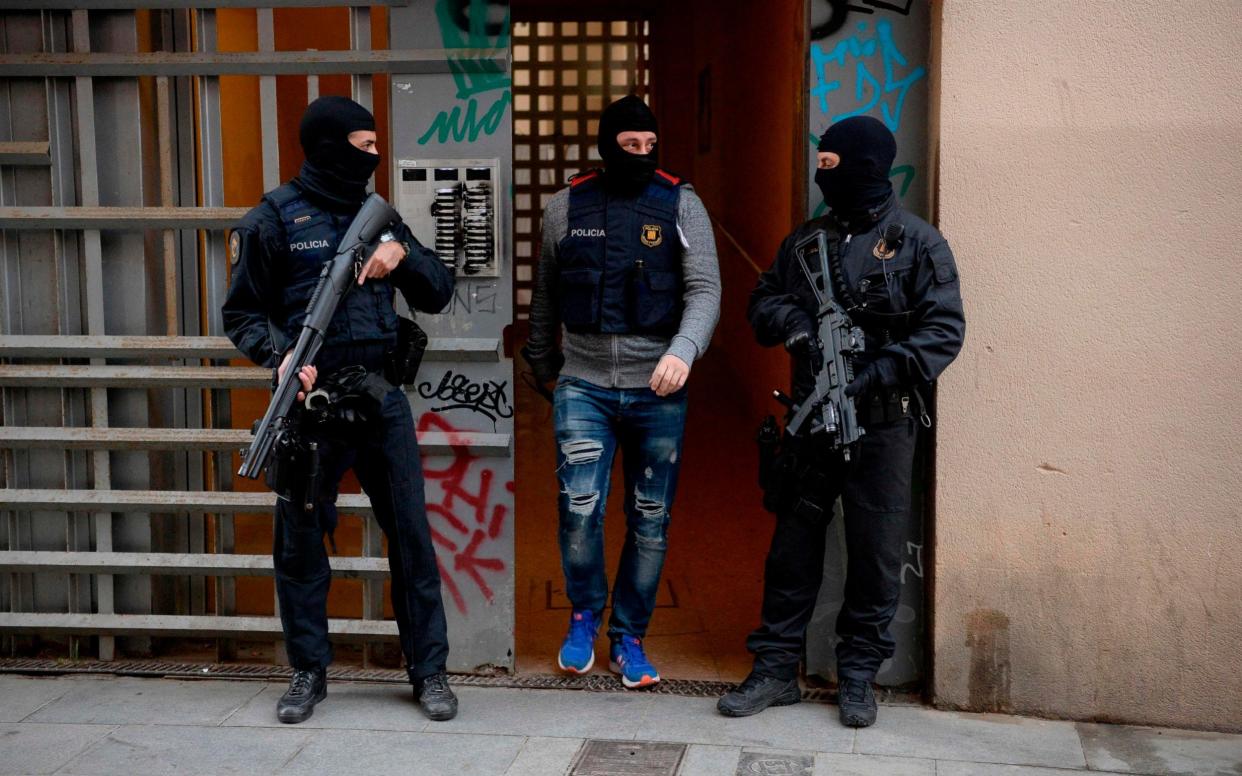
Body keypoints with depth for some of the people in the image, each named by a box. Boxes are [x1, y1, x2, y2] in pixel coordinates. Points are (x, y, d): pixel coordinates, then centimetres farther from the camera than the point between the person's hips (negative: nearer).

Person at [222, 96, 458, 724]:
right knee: (300, 543, 6)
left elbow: (438, 294, 12)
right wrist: (280, 355, -18)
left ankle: (429, 671, 14)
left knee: (412, 537, 3)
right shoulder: (275, 219, 0)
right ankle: (308, 672, 23)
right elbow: (242, 314, 1)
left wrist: (402, 251, -7)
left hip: (383, 400, 3)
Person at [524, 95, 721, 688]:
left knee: (651, 521, 6)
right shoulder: (566, 206, 5)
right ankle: (584, 615, 17)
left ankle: (628, 639, 23)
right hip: (583, 386, 0)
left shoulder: (681, 204, 0)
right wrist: (541, 366, 23)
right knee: (579, 508, -10)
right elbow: (546, 296, 16)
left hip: (657, 391, 0)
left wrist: (683, 350, -24)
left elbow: (704, 290, -6)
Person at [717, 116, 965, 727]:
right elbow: (761, 302, 15)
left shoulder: (917, 242, -4)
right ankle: (776, 669, 18)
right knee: (793, 544, 8)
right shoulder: (806, 240, 9)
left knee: (876, 551, 5)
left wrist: (874, 376, -20)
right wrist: (791, 320, -8)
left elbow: (944, 331, -9)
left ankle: (858, 674, 20)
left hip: (883, 424, -3)